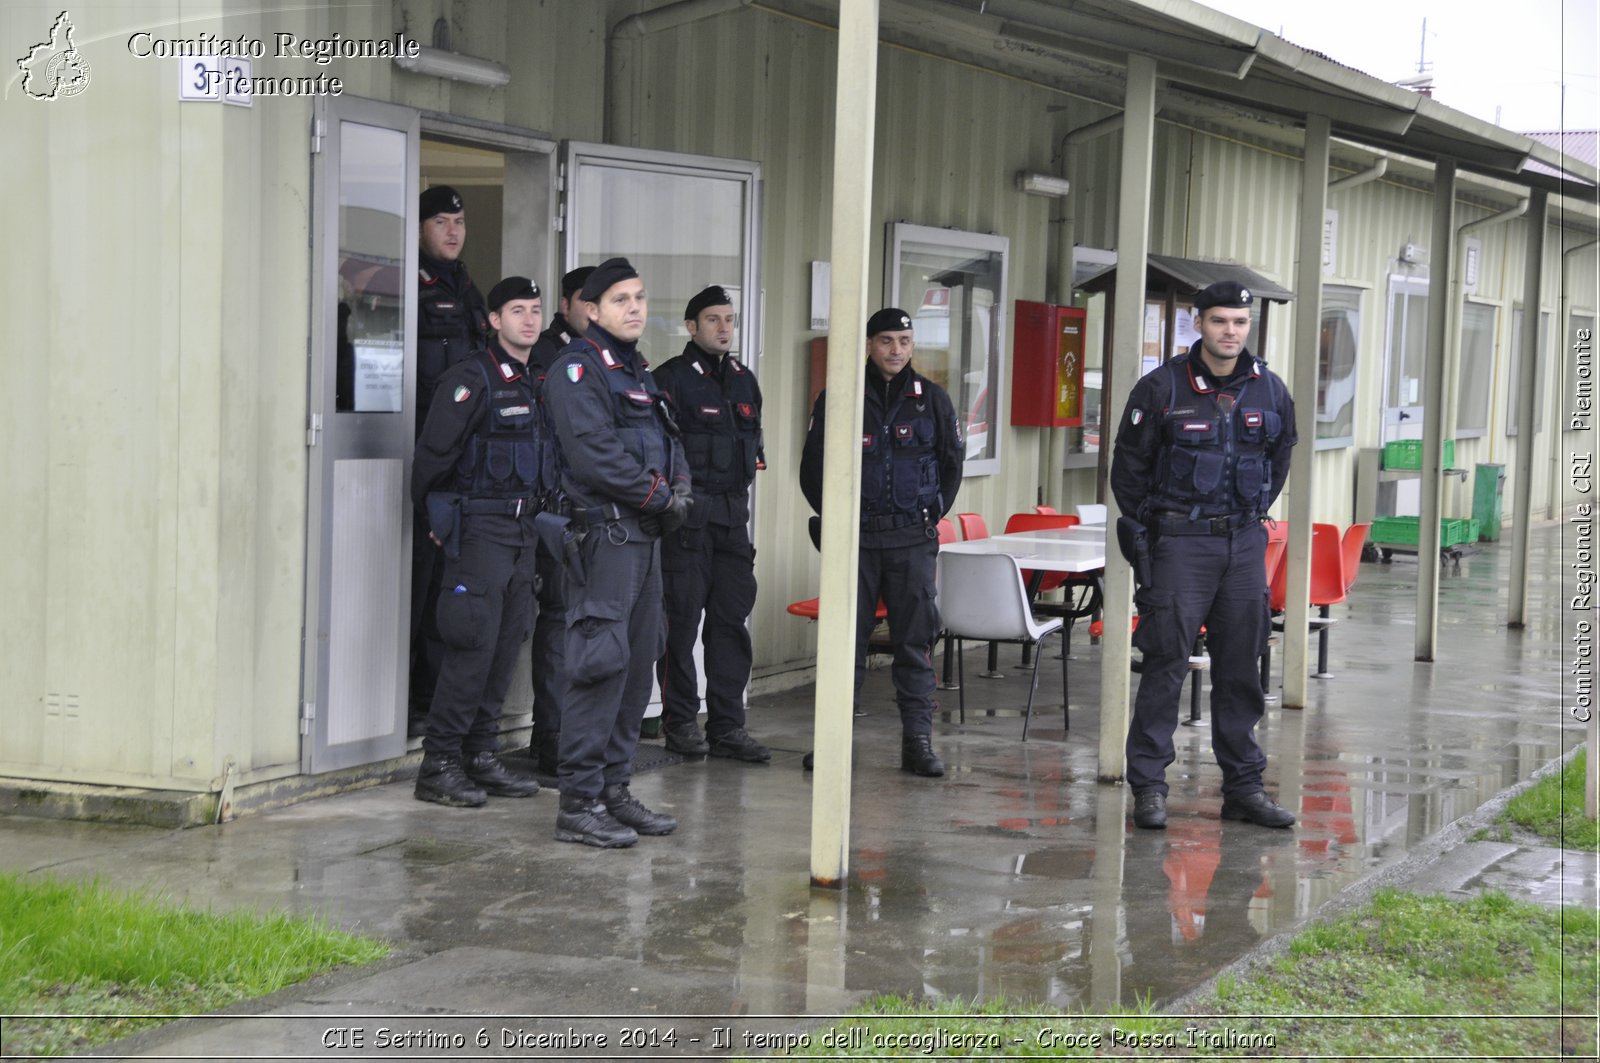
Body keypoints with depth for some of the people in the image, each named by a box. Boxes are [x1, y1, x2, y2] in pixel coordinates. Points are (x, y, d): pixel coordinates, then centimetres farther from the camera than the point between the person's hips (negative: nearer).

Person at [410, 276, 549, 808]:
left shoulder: (537, 383, 15)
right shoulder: (472, 379, -10)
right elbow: (433, 453, -9)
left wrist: (536, 510, 17)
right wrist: (437, 518, -1)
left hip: (522, 528, 8)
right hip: (479, 528, -8)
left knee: (506, 644, 9)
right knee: (474, 644, -10)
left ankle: (481, 754, 16)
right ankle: (438, 764, -5)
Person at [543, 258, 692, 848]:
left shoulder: (637, 370, 21)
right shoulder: (578, 369, -9)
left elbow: (668, 442, 23)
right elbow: (594, 455, -19)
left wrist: (679, 486, 1)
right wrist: (660, 496, -12)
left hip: (645, 535, 10)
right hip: (603, 534, -10)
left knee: (637, 662, 11)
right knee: (602, 663, -11)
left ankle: (614, 787, 18)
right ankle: (579, 804, -8)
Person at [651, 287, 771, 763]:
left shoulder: (744, 381, 15)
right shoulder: (672, 379, -6)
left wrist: (738, 495, 16)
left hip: (733, 515, 7)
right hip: (686, 517, -6)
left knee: (732, 617, 6)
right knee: (682, 617, -1)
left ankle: (727, 726, 10)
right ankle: (680, 722, 8)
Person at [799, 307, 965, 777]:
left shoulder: (932, 399, 7)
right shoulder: (838, 399, 2)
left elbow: (952, 461, 16)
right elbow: (813, 467, 9)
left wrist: (931, 514, 10)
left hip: (913, 540, 1)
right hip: (855, 538, -1)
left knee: (915, 639, 1)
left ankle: (918, 741, 6)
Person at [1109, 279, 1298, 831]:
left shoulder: (1270, 391, 6)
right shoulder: (1162, 387, -7)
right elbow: (1128, 465, 1)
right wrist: (1149, 529, 4)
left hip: (1245, 542, 4)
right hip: (1179, 541, -4)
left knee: (1241, 666, 8)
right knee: (1166, 662, -6)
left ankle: (1244, 786, 16)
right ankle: (1149, 787, 0)